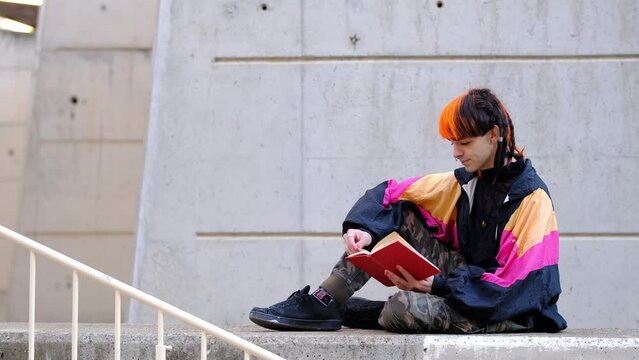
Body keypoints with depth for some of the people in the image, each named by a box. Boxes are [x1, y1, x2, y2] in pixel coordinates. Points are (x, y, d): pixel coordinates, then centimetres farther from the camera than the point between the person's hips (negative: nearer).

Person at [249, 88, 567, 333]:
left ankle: (341, 310, 2)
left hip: (513, 307, -7)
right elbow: (389, 194, 5)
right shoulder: (464, 181, 4)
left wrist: (434, 286, -28)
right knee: (399, 214, -5)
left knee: (404, 310, -32)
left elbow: (514, 283, -23)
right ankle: (325, 301, -6)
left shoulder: (531, 197, -17)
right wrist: (363, 229, -17)